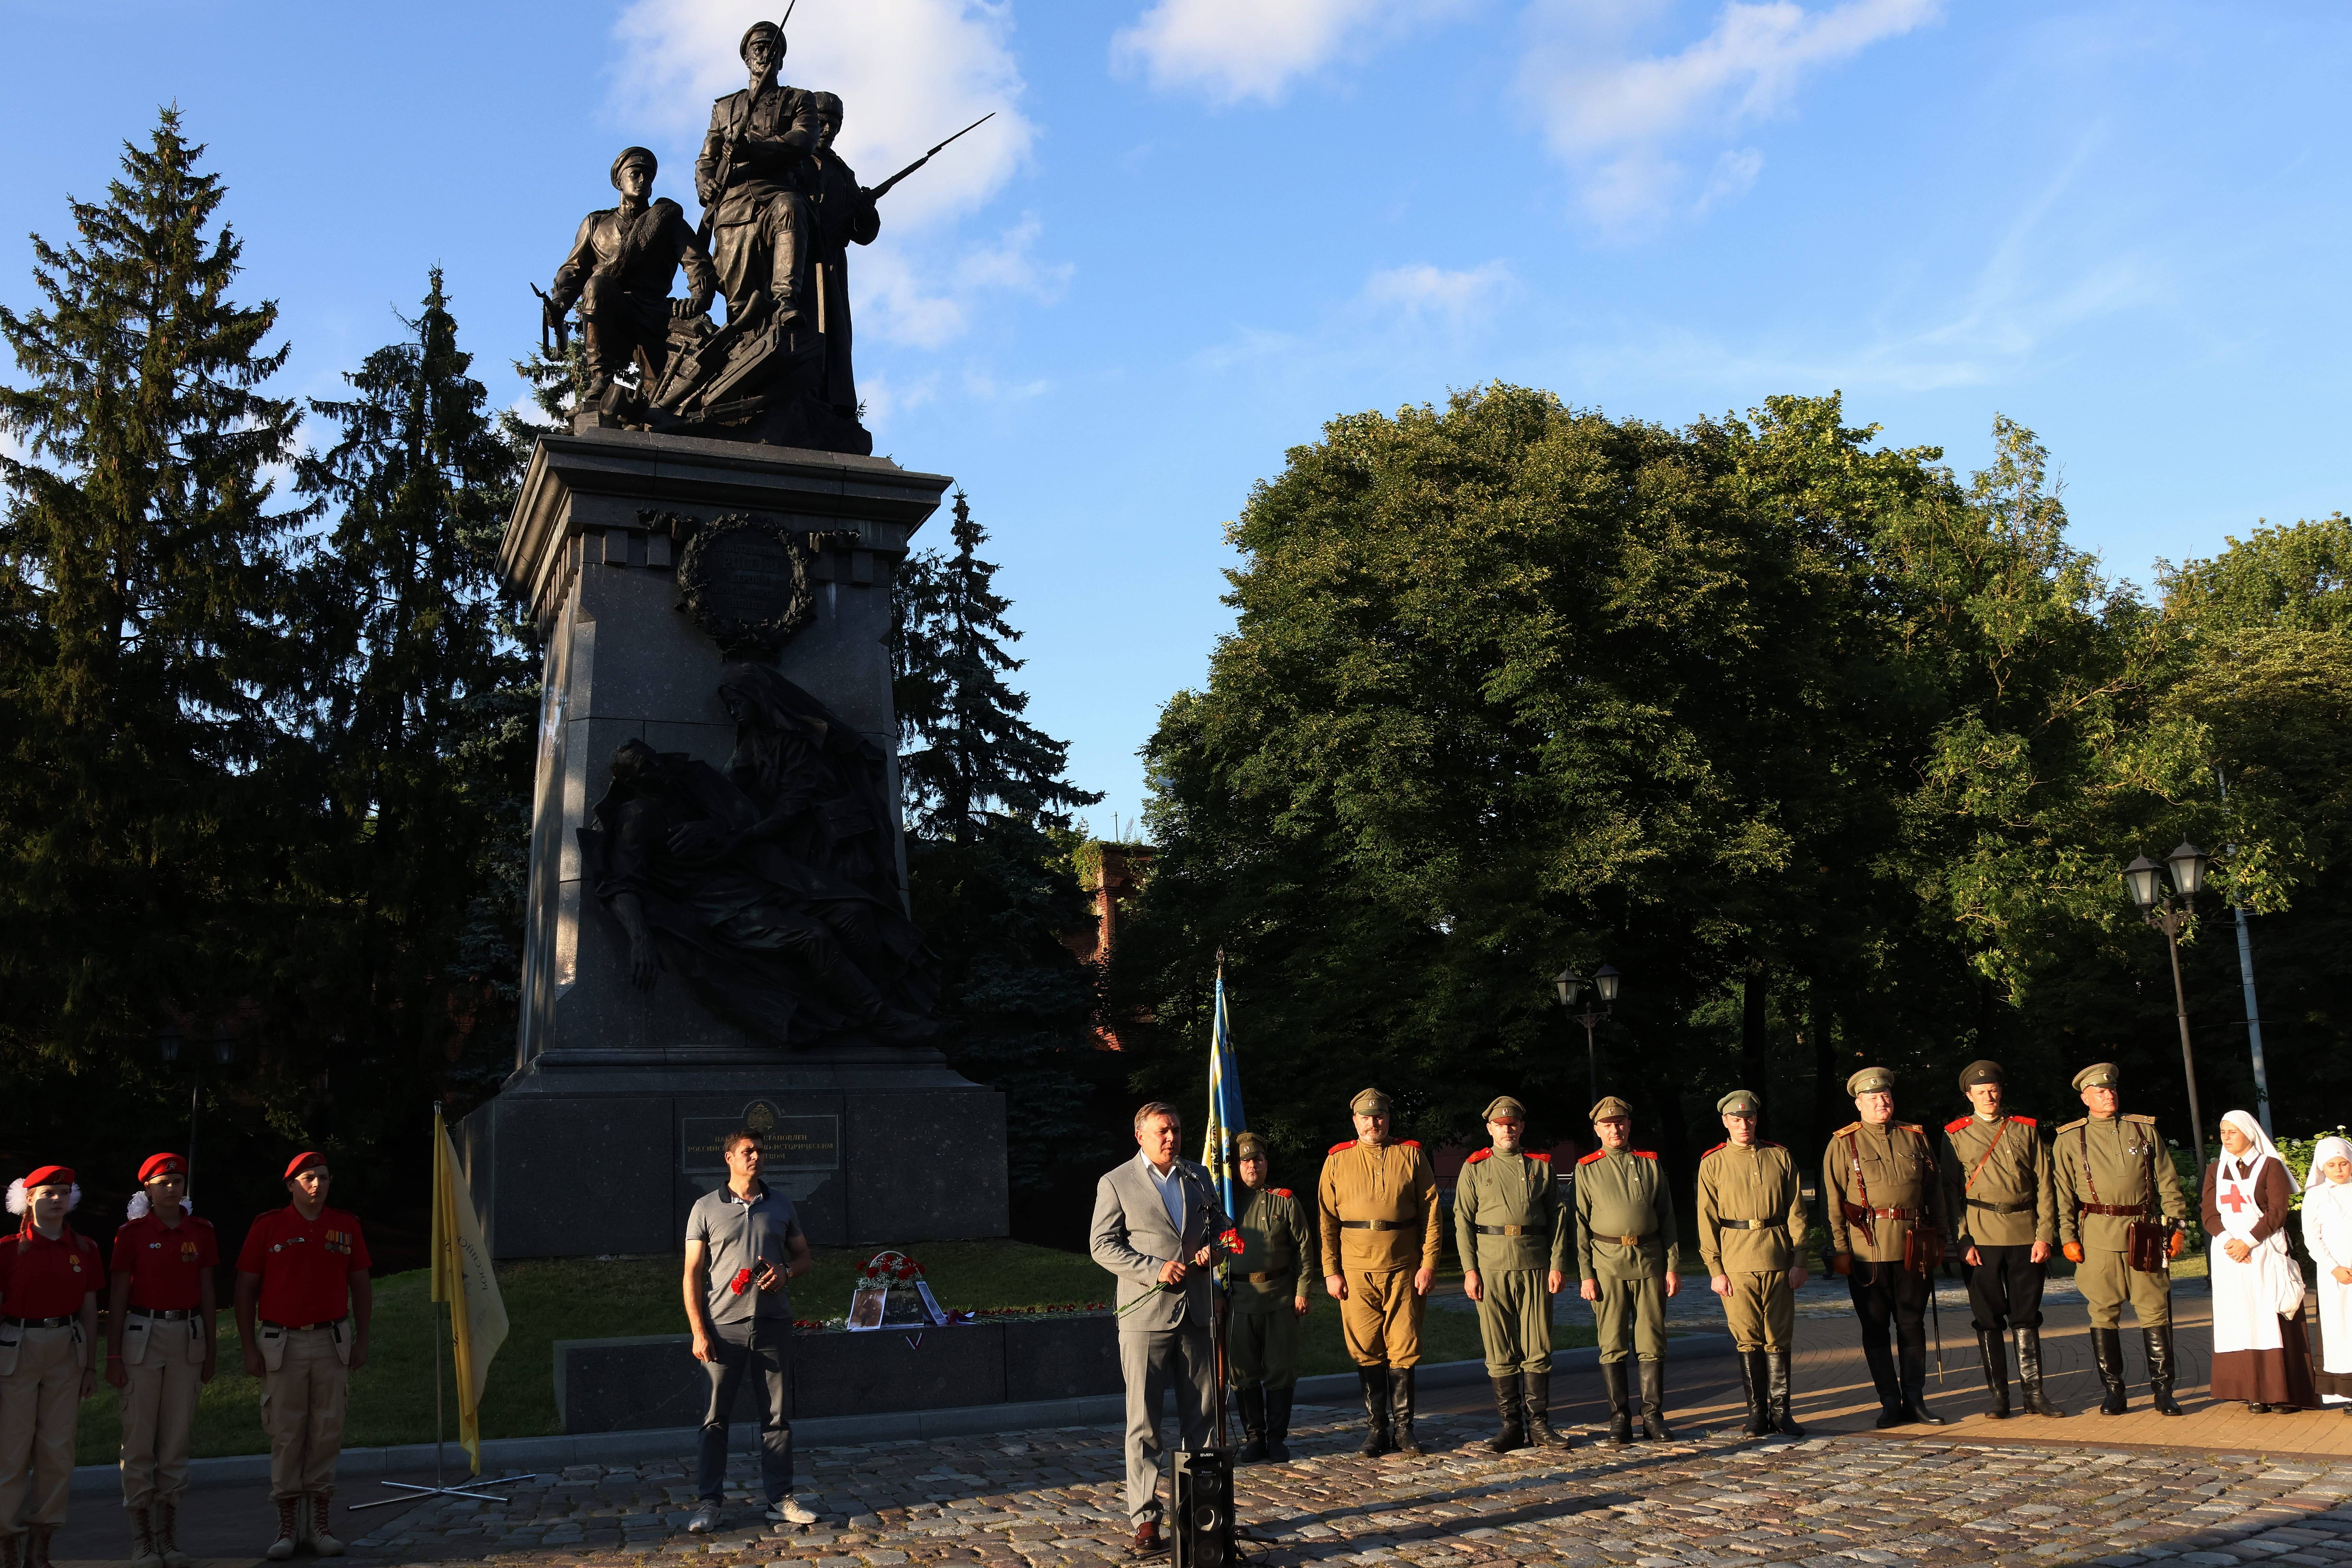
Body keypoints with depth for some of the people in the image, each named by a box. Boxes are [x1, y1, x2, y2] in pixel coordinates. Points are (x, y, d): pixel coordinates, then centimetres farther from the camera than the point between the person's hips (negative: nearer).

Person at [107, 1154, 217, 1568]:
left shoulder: (201, 1232, 7)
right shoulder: (132, 1233, -2)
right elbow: (117, 1297, -1)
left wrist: (210, 1352, 10)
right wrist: (113, 1356, -5)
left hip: (188, 1336, 3)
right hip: (143, 1335, -3)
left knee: (177, 1439, 6)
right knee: (139, 1438, 0)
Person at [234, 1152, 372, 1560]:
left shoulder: (347, 1226, 6)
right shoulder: (267, 1227, 0)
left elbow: (361, 1287, 11)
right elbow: (245, 1290, 3)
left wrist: (362, 1340, 6)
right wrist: (250, 1349, -2)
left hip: (333, 1342, 2)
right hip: (283, 1343, -2)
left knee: (327, 1433, 3)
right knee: (286, 1434, 1)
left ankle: (321, 1526, 12)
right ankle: (287, 1528, 10)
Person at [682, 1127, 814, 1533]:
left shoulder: (780, 1205, 10)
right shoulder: (706, 1208, 1)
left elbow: (803, 1256, 18)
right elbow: (692, 1274, 0)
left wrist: (785, 1273, -6)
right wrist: (698, 1332, -8)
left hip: (774, 1324, 3)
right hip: (724, 1326, -2)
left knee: (777, 1416, 6)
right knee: (716, 1418, 0)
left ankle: (781, 1499, 14)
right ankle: (708, 1503, 9)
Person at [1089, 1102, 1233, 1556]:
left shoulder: (1198, 1177, 12)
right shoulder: (1116, 1183, -2)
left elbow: (1221, 1224, 22)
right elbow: (1102, 1244, -6)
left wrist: (1214, 1247, -1)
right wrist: (1154, 1270, -16)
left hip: (1196, 1311, 5)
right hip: (1146, 1314, -5)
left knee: (1201, 1416, 11)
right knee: (1143, 1422, -3)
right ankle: (1146, 1521, 3)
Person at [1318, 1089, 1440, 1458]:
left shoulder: (1412, 1156, 5)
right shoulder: (1337, 1161, 6)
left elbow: (1432, 1212, 4)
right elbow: (1327, 1221, 5)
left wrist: (1429, 1264, -4)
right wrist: (1331, 1272, -2)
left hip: (1403, 1269, 0)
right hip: (1356, 1271, 1)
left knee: (1404, 1350, 2)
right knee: (1366, 1352, 4)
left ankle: (1403, 1429, 13)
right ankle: (1376, 1430, 14)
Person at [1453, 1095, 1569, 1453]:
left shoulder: (1540, 1166, 11)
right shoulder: (1474, 1168, 7)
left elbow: (1558, 1217, 9)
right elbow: (1463, 1220, 3)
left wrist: (1558, 1264, -1)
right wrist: (1469, 1269, -5)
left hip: (1536, 1265, 1)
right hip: (1492, 1266, -1)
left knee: (1538, 1348, 2)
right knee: (1500, 1351, 2)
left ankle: (1539, 1423, 11)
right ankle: (1511, 1425, 10)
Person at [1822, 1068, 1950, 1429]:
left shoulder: (1915, 1138, 11)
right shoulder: (1843, 1144, 1)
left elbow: (1935, 1192, 16)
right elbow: (1833, 1202, -1)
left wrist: (1939, 1239, 11)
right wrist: (1839, 1249, -7)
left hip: (1913, 1246, 3)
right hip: (1867, 1247, -2)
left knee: (1912, 1323, 7)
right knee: (1875, 1327, 3)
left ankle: (1915, 1399, 15)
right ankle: (1890, 1402, 11)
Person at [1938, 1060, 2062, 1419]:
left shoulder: (2026, 1130, 9)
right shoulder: (1956, 1134, 4)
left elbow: (2044, 1185, 7)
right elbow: (1951, 1191, 2)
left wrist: (2045, 1236, -2)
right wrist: (1962, 1240, -6)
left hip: (2026, 1237, 1)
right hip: (1981, 1238, -1)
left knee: (2027, 1316, 6)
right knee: (1988, 1319, 3)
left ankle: (2033, 1393, 13)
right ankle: (1999, 1396, 10)